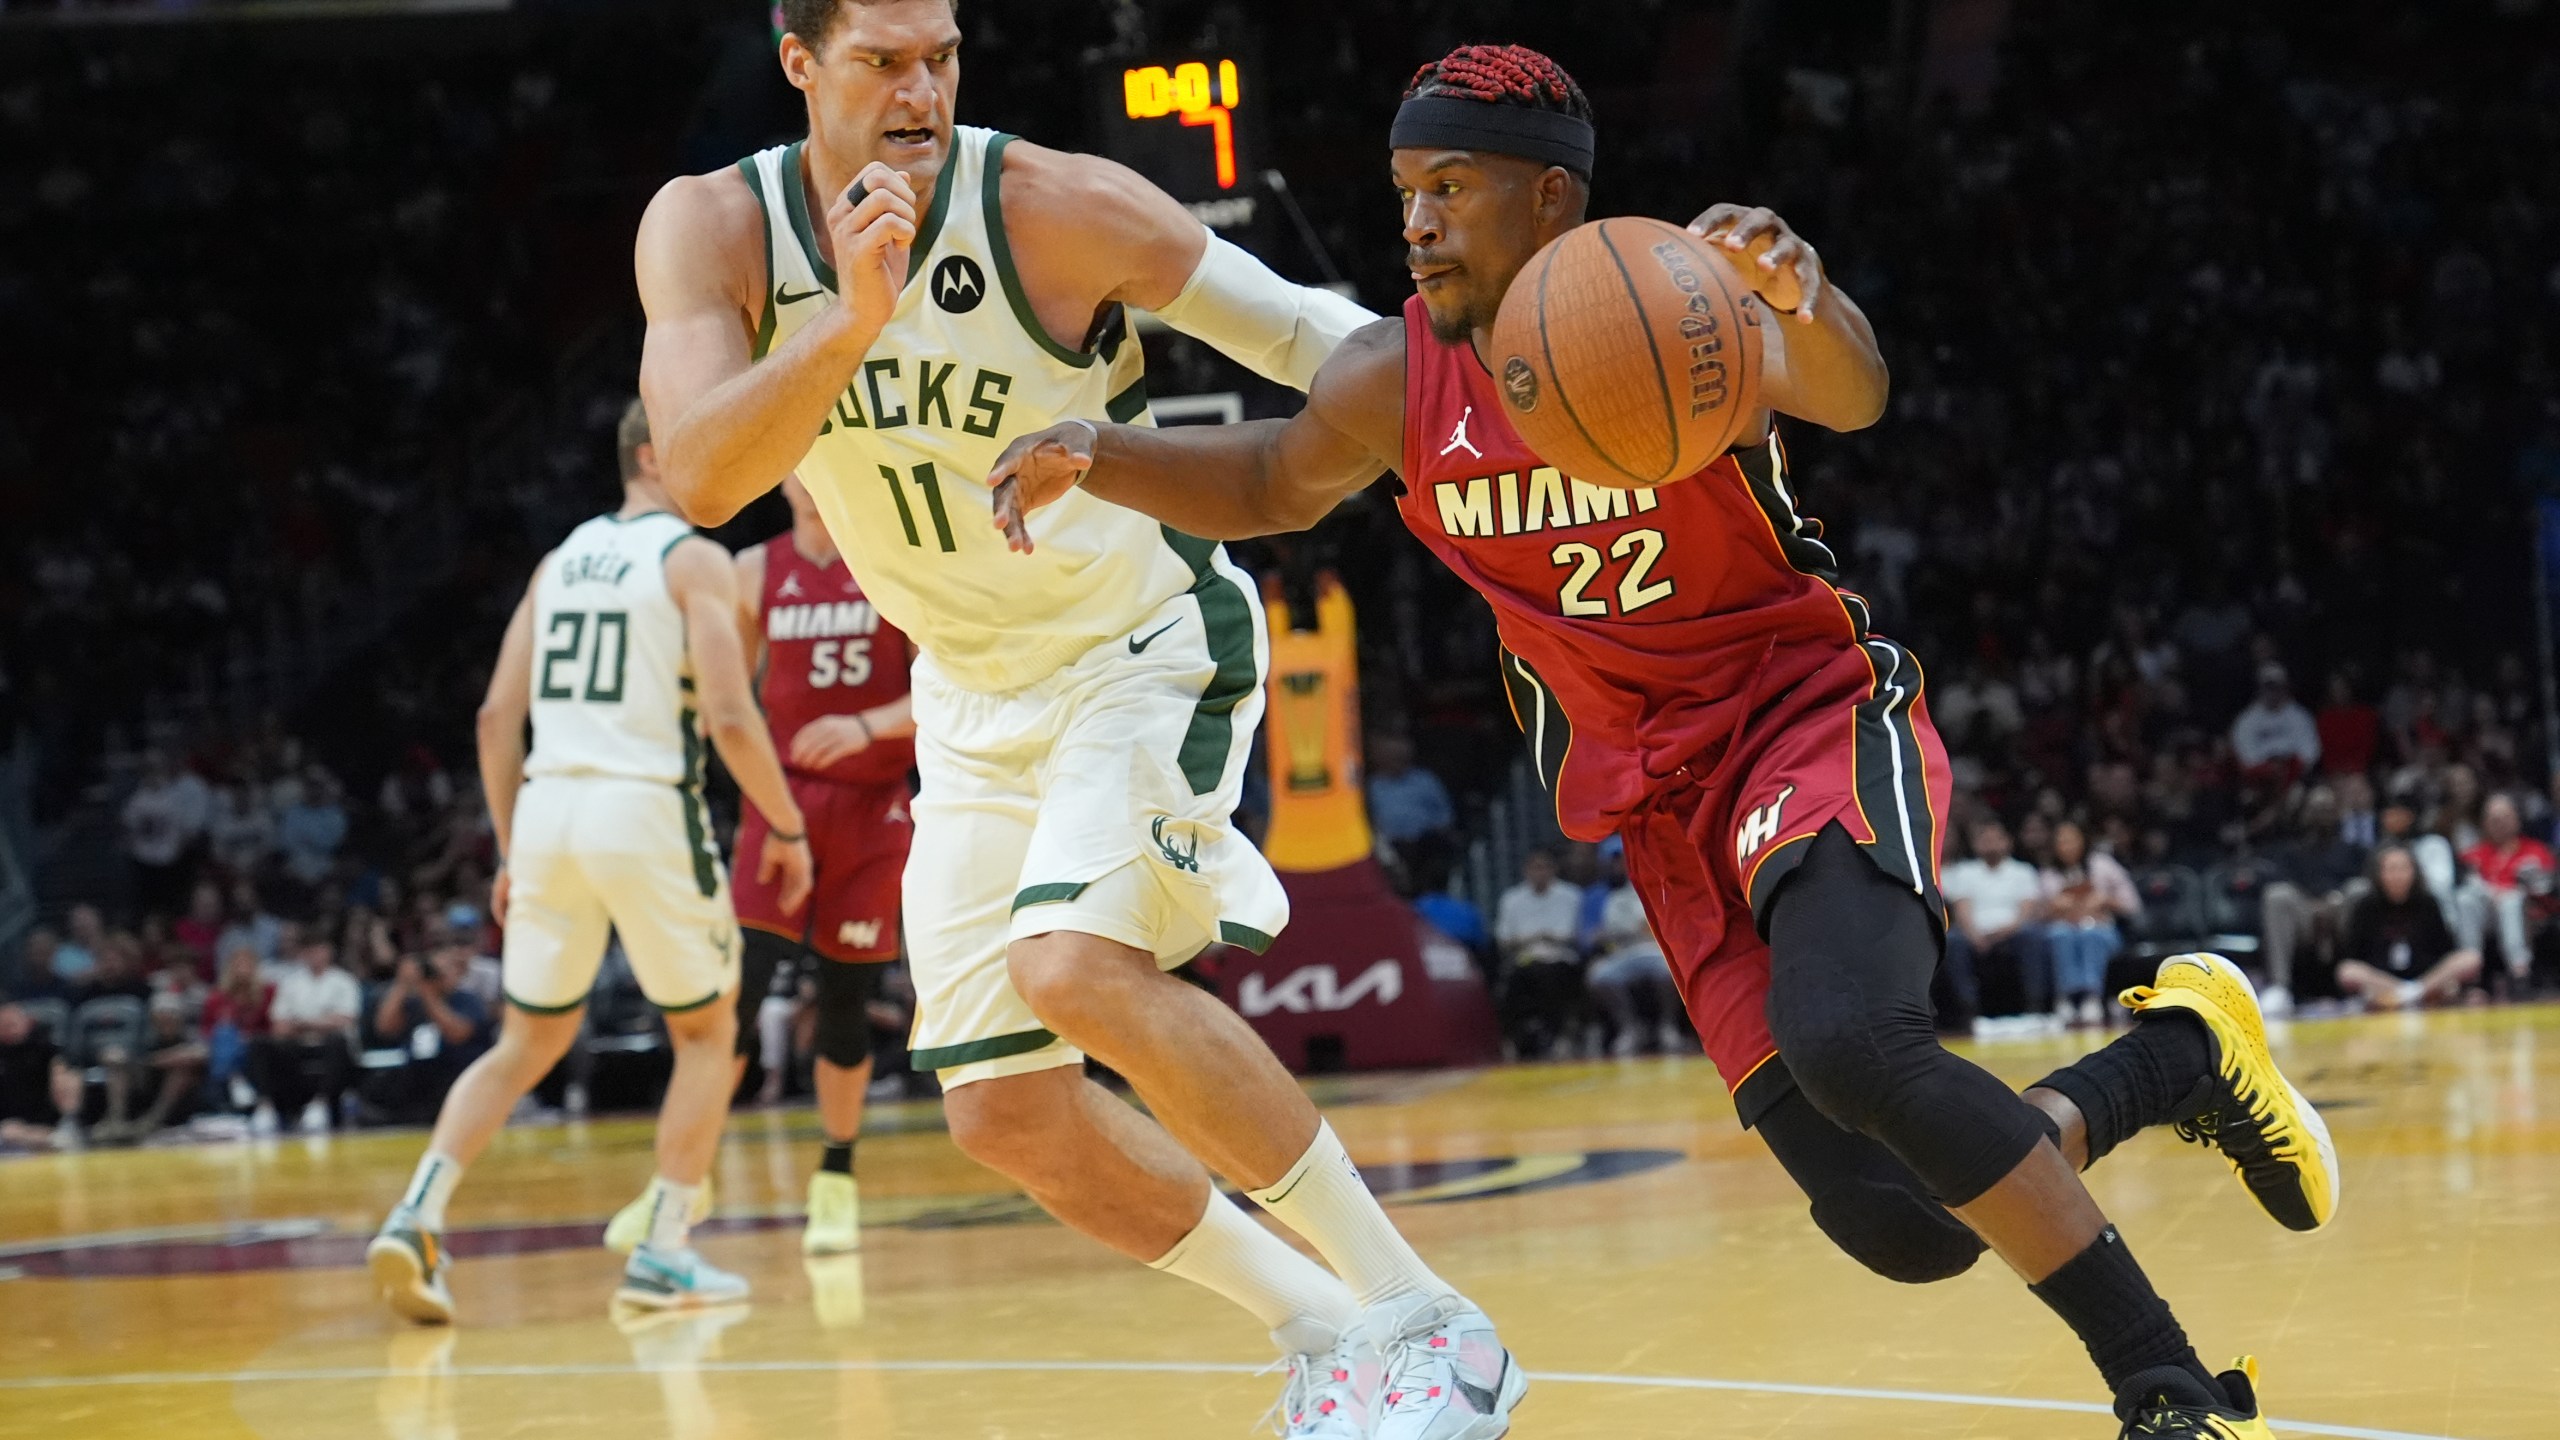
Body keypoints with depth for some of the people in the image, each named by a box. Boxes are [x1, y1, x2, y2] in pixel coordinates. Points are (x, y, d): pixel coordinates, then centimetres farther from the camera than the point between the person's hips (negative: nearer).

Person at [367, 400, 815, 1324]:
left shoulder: (561, 560, 17)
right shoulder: (695, 561, -2)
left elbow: (498, 716, 14)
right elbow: (730, 718, -12)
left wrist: (511, 850, 19)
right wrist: (787, 829, 0)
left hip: (547, 806, 6)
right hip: (645, 808, -5)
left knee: (528, 1041, 16)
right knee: (707, 1032, 13)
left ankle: (415, 1220, -2)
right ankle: (663, 1256, 7)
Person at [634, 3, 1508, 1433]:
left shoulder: (1057, 207, -23)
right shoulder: (713, 230, -14)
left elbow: (1312, 335, -17)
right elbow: (703, 478, -29)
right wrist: (852, 319, -43)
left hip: (1147, 643, -5)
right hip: (978, 696, 5)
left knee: (1079, 968, -30)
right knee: (1006, 1115, 2)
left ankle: (1426, 1318, -20)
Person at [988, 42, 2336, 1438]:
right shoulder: (1394, 380, -1)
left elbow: (1850, 394, -36)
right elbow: (1269, 485, 17)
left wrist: (1803, 297, -60)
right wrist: (1099, 458, -2)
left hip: (1815, 720, -5)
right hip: (1667, 804, 5)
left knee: (1848, 1043, -36)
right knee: (1897, 1225, -9)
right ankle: (2176, 1055, 20)